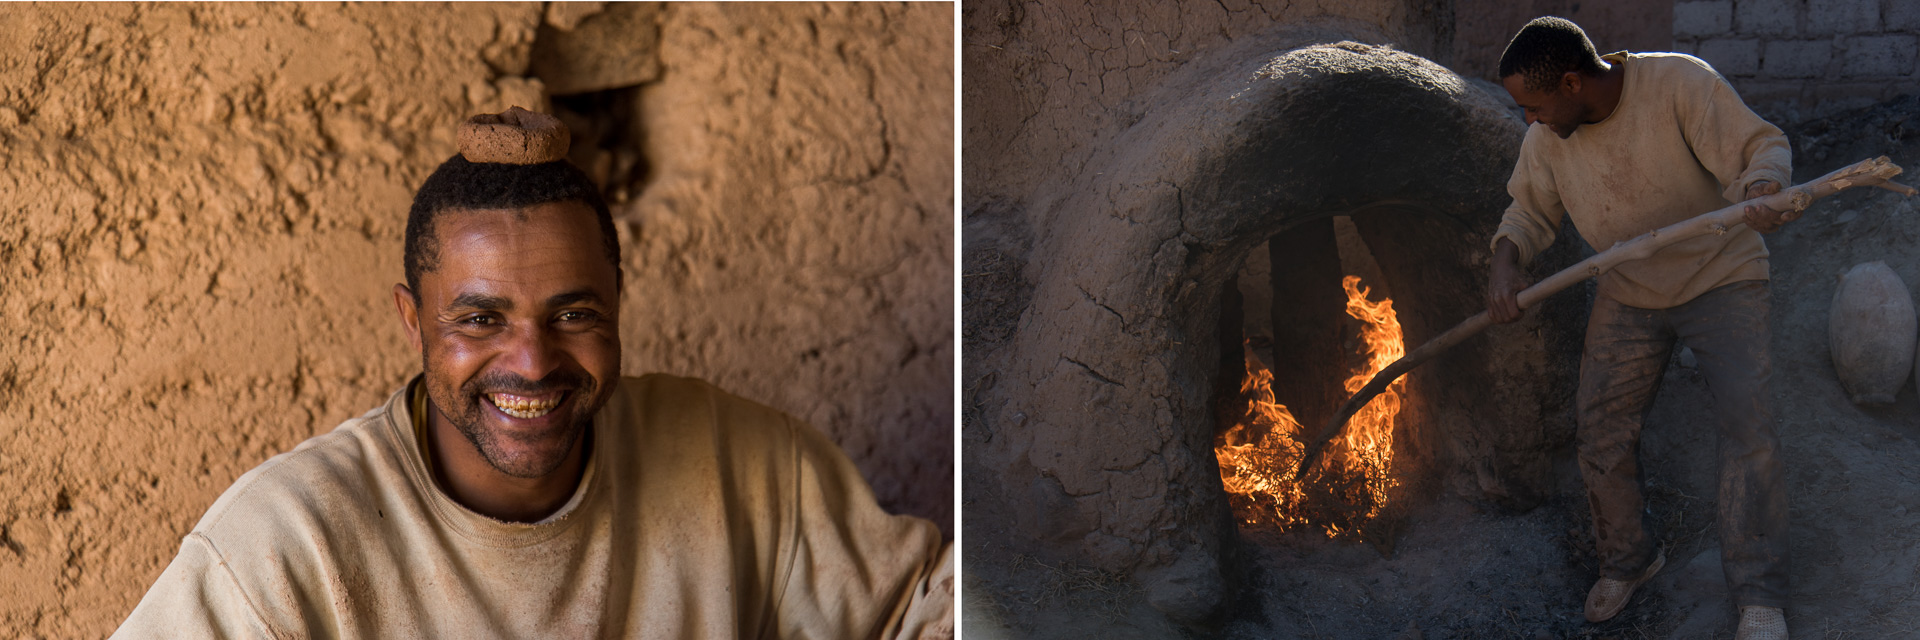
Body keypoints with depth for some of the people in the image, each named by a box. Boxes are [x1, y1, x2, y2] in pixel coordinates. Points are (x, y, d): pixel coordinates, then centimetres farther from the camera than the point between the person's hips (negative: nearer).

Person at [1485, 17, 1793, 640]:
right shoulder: (1546, 138, -9)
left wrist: (1761, 186, -44)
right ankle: (1626, 560, 28)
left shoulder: (1680, 84, -25)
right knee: (1602, 431, 3)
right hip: (1629, 295, 5)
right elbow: (1531, 211, 6)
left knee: (1746, 424, -15)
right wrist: (1506, 258, -15)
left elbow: (1762, 146, -21)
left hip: (1721, 279, -4)